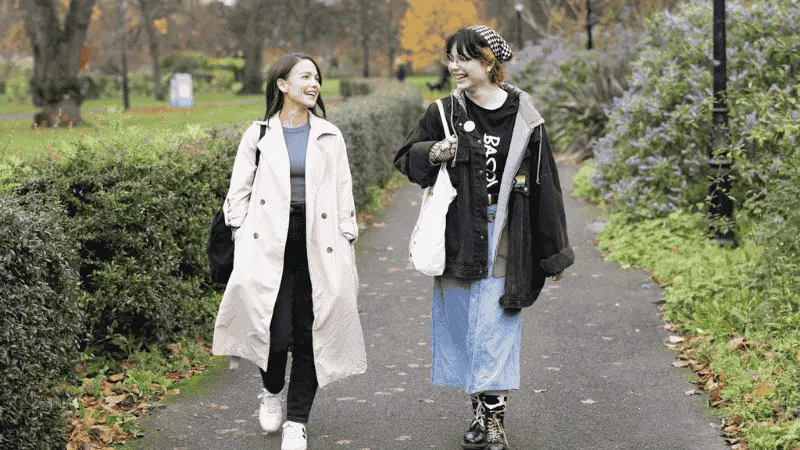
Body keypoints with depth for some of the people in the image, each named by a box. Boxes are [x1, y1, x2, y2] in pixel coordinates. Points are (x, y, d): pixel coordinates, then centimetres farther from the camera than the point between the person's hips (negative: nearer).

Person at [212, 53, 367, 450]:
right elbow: (238, 193, 8)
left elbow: (343, 194, 11)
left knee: (309, 333, 1)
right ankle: (272, 391, 20)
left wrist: (346, 245, 5)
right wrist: (243, 244, 1)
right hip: (271, 244, -2)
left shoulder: (329, 136, 9)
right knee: (278, 329, -12)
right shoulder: (259, 135, 5)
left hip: (318, 246, 2)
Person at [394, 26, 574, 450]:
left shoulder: (523, 116, -1)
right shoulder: (444, 112, 2)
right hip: (457, 235, 2)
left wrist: (553, 251, 3)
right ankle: (481, 410, 20)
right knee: (461, 319, 7)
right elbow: (406, 158, 10)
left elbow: (543, 182, 2)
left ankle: (494, 416, 3)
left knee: (495, 324, -4)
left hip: (503, 236, -2)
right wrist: (430, 155, -14)